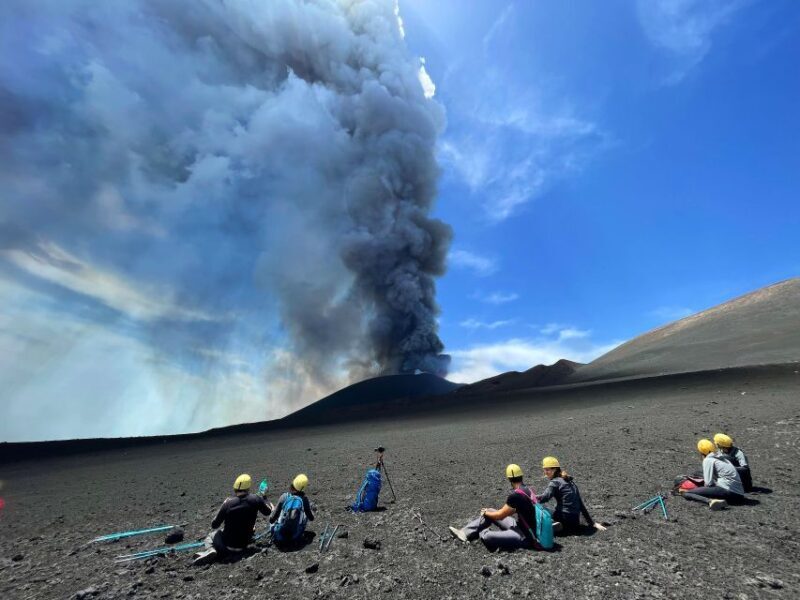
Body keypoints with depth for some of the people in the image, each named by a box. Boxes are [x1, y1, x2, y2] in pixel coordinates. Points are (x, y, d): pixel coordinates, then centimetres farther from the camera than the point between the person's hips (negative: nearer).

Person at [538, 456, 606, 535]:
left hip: (564, 518, -8)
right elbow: (580, 503, 17)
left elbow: (544, 498, -22)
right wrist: (592, 523, 21)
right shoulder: (570, 481, 15)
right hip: (575, 521, 8)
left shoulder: (555, 482, -8)